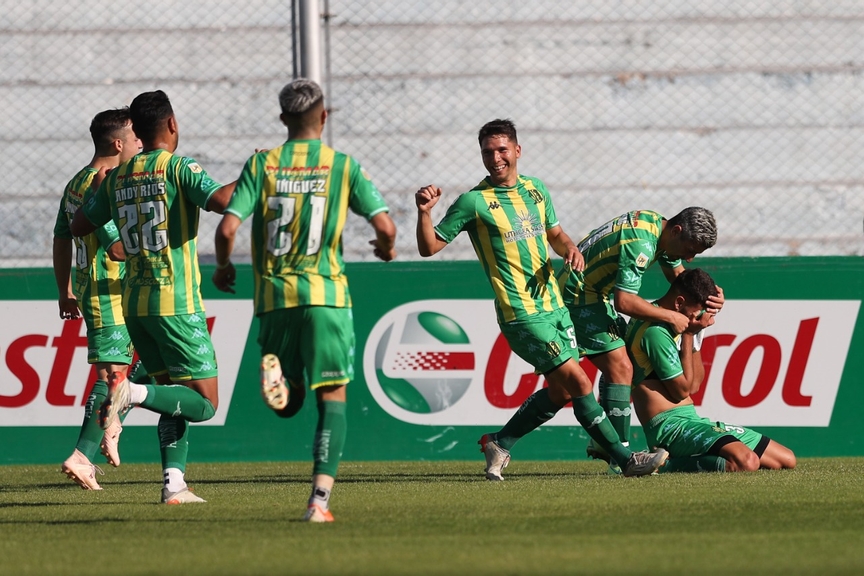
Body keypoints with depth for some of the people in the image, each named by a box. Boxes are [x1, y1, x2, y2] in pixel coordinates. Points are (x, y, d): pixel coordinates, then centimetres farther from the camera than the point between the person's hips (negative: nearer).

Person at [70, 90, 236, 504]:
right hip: (177, 303, -6)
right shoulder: (179, 168, -8)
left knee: (175, 397, 16)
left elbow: (78, 227, 15)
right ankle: (133, 393, -25)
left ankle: (173, 481, 2)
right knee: (204, 402, -3)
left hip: (134, 305, 6)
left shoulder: (117, 177, 9)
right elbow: (220, 200, -25)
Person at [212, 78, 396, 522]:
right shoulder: (343, 167, 0)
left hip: (274, 294, 2)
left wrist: (223, 266, 13)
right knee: (332, 397, 3)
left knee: (288, 403, 17)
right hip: (326, 293, -2)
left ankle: (277, 372, -19)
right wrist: (387, 248, 17)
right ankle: (320, 497, -10)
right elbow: (385, 226, -7)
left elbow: (228, 227, -7)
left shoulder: (261, 164, 2)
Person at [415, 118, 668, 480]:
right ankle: (625, 459, -5)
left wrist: (569, 248, 2)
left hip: (554, 306, 7)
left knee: (560, 391, 9)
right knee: (578, 382, -11)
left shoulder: (535, 189, 11)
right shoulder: (475, 202, -7)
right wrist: (424, 212, -23)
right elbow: (429, 247, -5)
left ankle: (499, 444, 25)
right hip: (521, 315, -7)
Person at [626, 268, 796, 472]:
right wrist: (688, 336, -5)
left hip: (693, 420, 11)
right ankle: (665, 465, -17)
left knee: (786, 460, 7)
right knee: (746, 462, -36)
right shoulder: (655, 332, -13)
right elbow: (682, 390, -9)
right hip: (670, 426, -11)